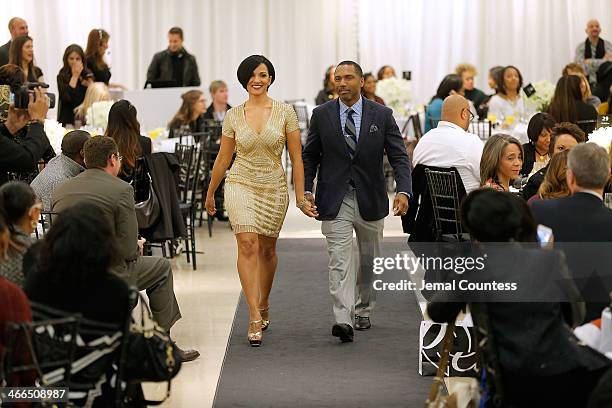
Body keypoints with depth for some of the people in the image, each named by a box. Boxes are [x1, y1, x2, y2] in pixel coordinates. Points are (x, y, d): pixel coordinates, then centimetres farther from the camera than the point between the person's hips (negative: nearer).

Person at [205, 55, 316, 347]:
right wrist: (210, 194, 17)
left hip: (274, 187, 1)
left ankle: (263, 306, 35)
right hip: (241, 184, -1)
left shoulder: (285, 113, -2)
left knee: (267, 249, 12)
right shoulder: (233, 116, 1)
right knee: (248, 245, -17)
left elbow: (296, 158, 0)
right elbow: (223, 159, 11)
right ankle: (255, 318, -19)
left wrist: (301, 197, -3)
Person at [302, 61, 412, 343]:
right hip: (335, 200, -1)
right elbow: (310, 156, 7)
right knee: (339, 260, -12)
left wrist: (403, 191, -20)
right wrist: (306, 190, -7)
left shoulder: (381, 115, -2)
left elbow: (399, 156, -5)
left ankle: (363, 311, 33)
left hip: (370, 200, 2)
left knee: (369, 260, 15)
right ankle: (343, 320, -20)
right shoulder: (322, 115, 0)